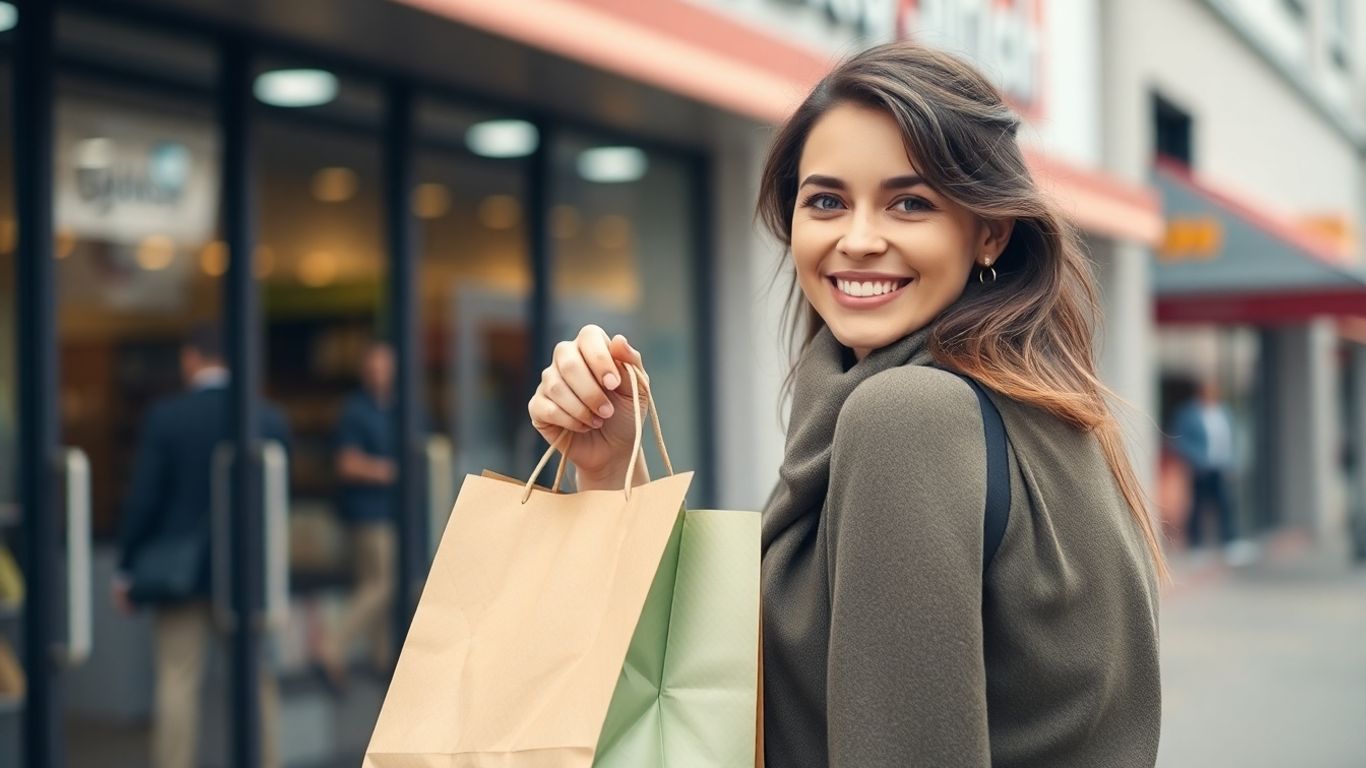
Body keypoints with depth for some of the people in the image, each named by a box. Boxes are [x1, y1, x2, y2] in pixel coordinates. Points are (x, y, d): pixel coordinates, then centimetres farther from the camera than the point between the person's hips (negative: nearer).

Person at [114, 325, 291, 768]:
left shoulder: (165, 417, -8)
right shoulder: (270, 419, -1)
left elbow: (143, 499, -8)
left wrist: (126, 570, 2)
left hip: (179, 570, -2)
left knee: (177, 682, 2)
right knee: (258, 684, 10)